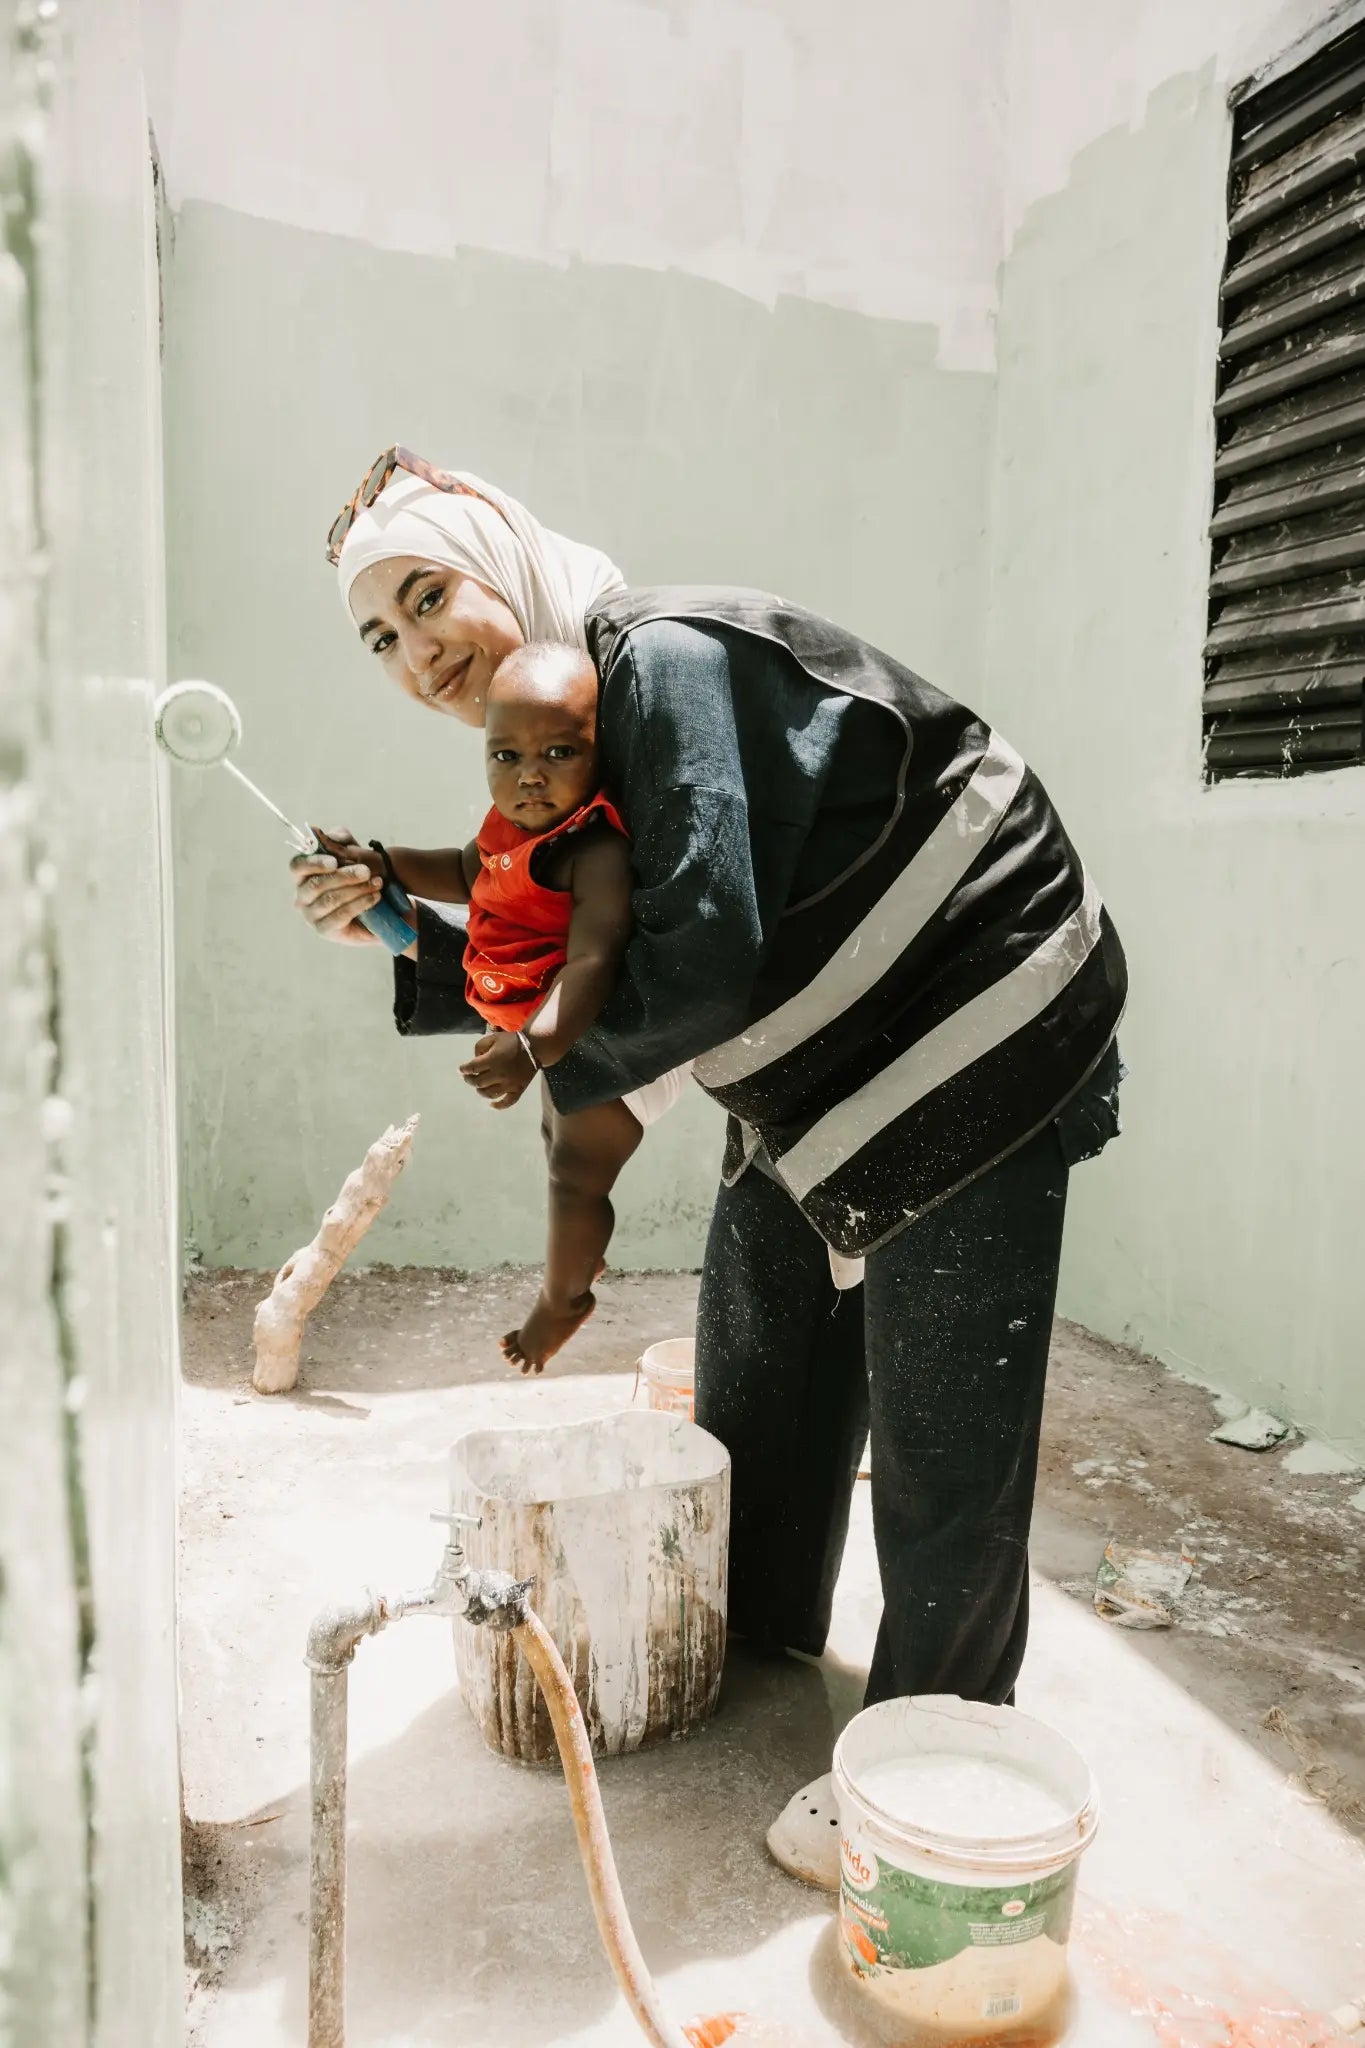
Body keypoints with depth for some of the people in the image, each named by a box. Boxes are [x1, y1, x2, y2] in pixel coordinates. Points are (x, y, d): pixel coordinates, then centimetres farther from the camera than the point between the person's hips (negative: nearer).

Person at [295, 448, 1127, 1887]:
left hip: (975, 1043, -10)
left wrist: (558, 1076, -13)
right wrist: (406, 934, -2)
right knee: (754, 1375, 20)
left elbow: (701, 966, -30)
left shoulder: (668, 662, -23)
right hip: (816, 1092, 10)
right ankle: (754, 1635, 43)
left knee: (939, 1442, -1)